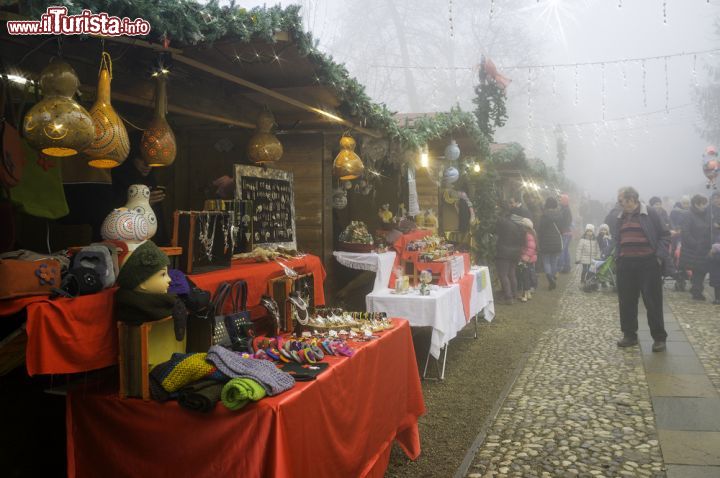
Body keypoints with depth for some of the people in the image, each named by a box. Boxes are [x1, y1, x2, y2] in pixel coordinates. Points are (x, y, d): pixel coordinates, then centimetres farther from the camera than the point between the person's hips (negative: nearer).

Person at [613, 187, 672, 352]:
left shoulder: (650, 213, -4)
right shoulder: (620, 218, 12)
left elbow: (664, 235, -3)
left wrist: (660, 256, -13)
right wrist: (617, 257, 9)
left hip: (648, 264, -5)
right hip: (626, 264, 5)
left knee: (653, 302, 0)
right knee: (626, 302, 8)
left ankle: (659, 338, 10)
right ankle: (629, 335, 20)